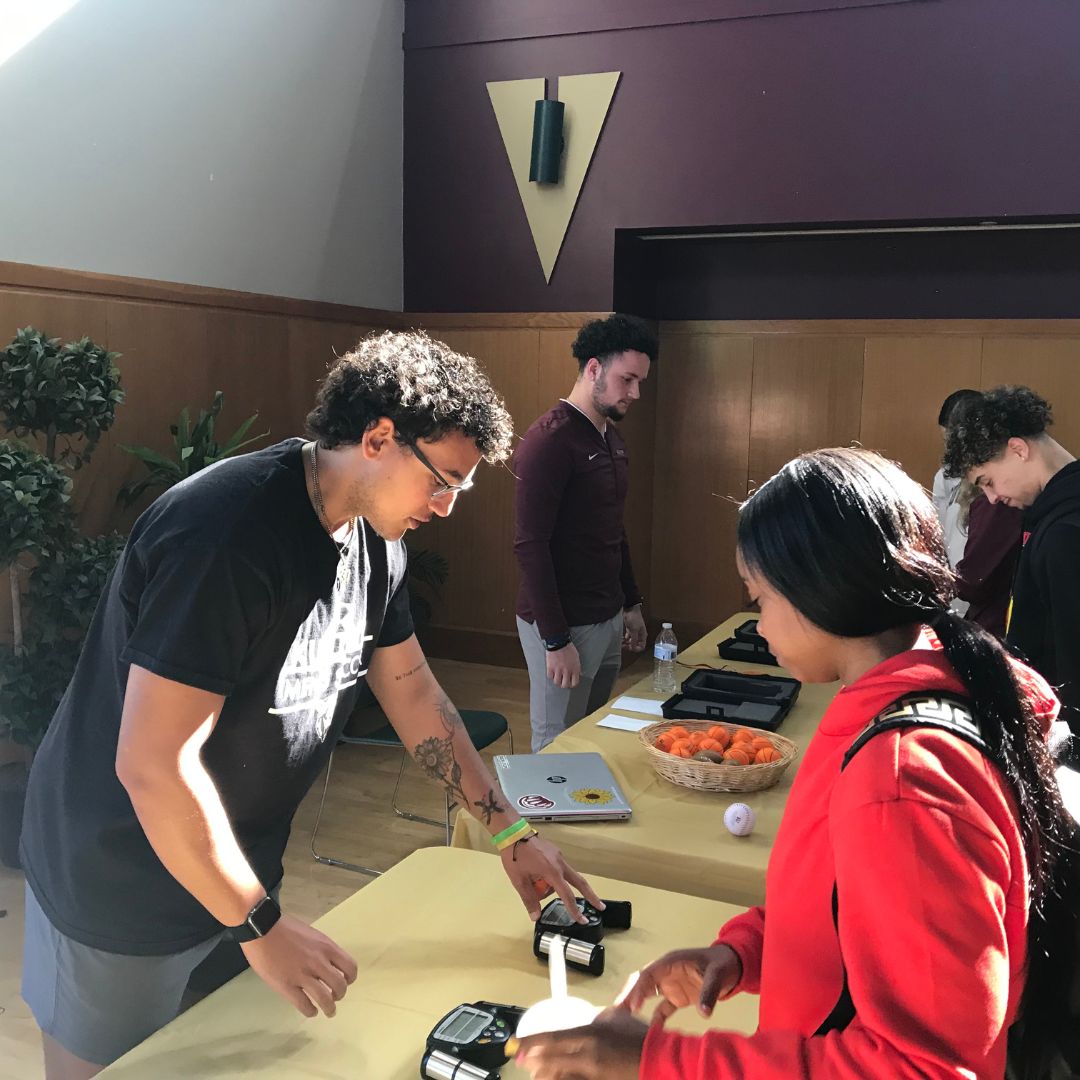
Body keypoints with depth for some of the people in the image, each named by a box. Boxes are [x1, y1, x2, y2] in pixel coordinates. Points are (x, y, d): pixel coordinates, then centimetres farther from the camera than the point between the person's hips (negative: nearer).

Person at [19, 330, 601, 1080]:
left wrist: (510, 832, 6)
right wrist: (261, 926, -22)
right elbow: (151, 764, -30)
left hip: (231, 870, 7)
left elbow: (413, 691, 7)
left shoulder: (374, 540, -3)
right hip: (119, 884, -7)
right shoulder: (231, 534, -31)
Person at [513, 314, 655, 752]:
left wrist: (631, 603, 20)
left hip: (608, 618, 8)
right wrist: (555, 640, -21)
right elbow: (530, 546, -21)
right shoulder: (550, 440, -17)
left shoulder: (611, 437, 11)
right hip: (562, 625, -8)